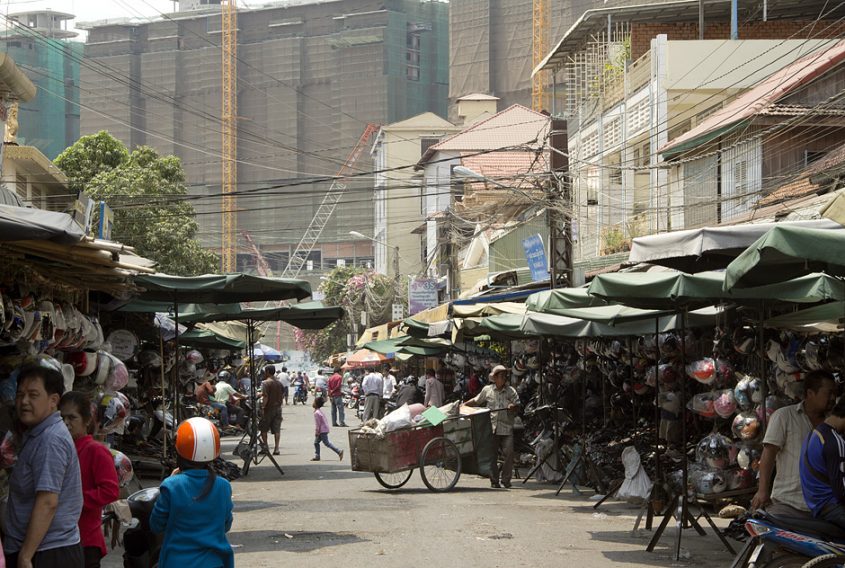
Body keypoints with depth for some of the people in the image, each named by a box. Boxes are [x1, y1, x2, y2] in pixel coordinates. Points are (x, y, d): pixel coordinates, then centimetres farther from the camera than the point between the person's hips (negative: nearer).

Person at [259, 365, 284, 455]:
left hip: (269, 408, -5)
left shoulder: (265, 383, -11)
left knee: (263, 428, 8)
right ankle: (276, 448, -2)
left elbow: (265, 396, -18)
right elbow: (281, 397, 13)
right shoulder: (279, 383, 9)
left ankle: (265, 446, 5)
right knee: (277, 429, 3)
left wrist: (263, 407, -17)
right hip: (278, 407, 5)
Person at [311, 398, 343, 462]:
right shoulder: (320, 410, 10)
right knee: (316, 442, 13)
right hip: (324, 430, 10)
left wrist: (317, 432, -13)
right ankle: (317, 456, 14)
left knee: (327, 443, -6)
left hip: (322, 431, -10)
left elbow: (317, 423, -20)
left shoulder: (316, 413, -21)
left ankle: (339, 451, -6)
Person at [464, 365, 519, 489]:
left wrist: (513, 406, -15)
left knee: (508, 453, -9)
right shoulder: (487, 390, 9)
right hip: (492, 427, 0)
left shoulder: (511, 390, 8)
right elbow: (476, 401, 19)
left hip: (506, 428, 0)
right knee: (492, 455, 2)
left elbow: (517, 404, 6)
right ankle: (494, 480, 10)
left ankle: (506, 479, 2)